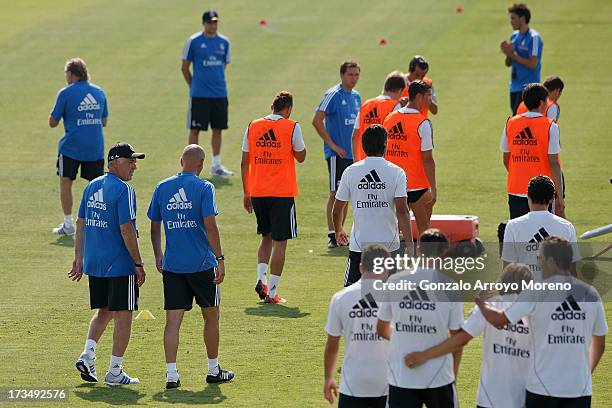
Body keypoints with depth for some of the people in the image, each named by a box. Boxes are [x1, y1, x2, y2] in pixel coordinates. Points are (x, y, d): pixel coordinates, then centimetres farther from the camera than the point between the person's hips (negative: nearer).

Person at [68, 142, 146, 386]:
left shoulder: (92, 187, 10)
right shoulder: (123, 190, -14)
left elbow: (81, 225, 13)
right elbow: (126, 230, -18)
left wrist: (79, 258, 18)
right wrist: (138, 264, -13)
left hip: (94, 264, 7)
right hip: (120, 265, -7)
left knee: (103, 311, 21)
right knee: (123, 315, 1)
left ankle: (87, 355, 4)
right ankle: (115, 372, 2)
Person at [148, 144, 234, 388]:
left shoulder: (162, 188, 5)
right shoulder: (203, 188, -8)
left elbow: (155, 225, 11)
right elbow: (210, 225, -15)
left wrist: (158, 255, 23)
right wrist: (220, 259, -11)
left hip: (171, 265, 3)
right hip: (202, 263, -3)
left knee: (173, 320, 2)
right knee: (211, 315, 14)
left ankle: (171, 374, -8)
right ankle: (213, 370, 23)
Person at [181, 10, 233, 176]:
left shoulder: (224, 42, 7)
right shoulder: (194, 41, -5)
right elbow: (184, 67, 1)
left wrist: (218, 82, 12)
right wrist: (193, 86, 0)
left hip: (220, 94, 4)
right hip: (199, 94, -4)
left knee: (218, 128, 8)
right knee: (195, 129, 0)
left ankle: (216, 165, 17)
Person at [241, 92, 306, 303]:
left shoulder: (253, 127, 4)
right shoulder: (292, 127, -7)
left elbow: (244, 162, 6)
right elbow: (300, 157, 4)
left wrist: (246, 193, 13)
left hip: (257, 192, 4)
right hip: (282, 193, -4)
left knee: (266, 237, 21)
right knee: (280, 241, 2)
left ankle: (261, 279, 4)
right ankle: (272, 291, -1)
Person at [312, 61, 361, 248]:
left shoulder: (356, 96, 13)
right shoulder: (333, 95, -10)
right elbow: (317, 121, -16)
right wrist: (333, 145, -16)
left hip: (352, 153, 8)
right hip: (337, 154, -8)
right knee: (336, 193, -8)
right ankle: (332, 235, -6)